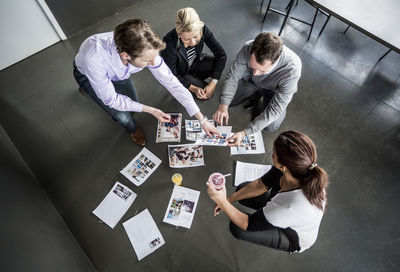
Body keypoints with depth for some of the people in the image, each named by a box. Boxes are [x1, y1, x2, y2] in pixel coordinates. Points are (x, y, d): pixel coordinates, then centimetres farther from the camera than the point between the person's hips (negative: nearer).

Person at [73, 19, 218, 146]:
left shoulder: (145, 51, -36)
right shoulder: (95, 57, -47)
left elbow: (172, 83, -29)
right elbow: (110, 99, -32)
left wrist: (202, 119, -26)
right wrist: (150, 110, -31)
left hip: (116, 74, 4)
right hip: (87, 74, -3)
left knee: (132, 105, 14)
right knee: (122, 115, -18)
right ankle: (133, 130, 21)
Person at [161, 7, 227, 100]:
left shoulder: (203, 29, -27)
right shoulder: (170, 44, -36)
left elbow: (221, 54, -20)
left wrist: (213, 83, -26)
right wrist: (193, 88, -34)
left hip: (195, 62, 4)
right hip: (180, 74, -3)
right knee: (205, 95, -18)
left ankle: (194, 78, 4)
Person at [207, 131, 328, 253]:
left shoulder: (291, 206, -46)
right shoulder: (299, 167, -29)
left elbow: (248, 224, -30)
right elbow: (260, 184, -12)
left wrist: (222, 202, -30)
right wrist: (229, 200, -10)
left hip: (295, 238, -5)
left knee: (236, 228, -16)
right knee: (241, 188, 4)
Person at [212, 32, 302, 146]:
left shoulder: (292, 69, -42)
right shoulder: (248, 49, -36)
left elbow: (275, 109, -35)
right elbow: (233, 77, -20)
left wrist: (245, 132, -41)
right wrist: (223, 105, -35)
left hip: (274, 89, -2)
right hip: (252, 81, 3)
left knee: (270, 127, -13)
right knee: (228, 100, -1)